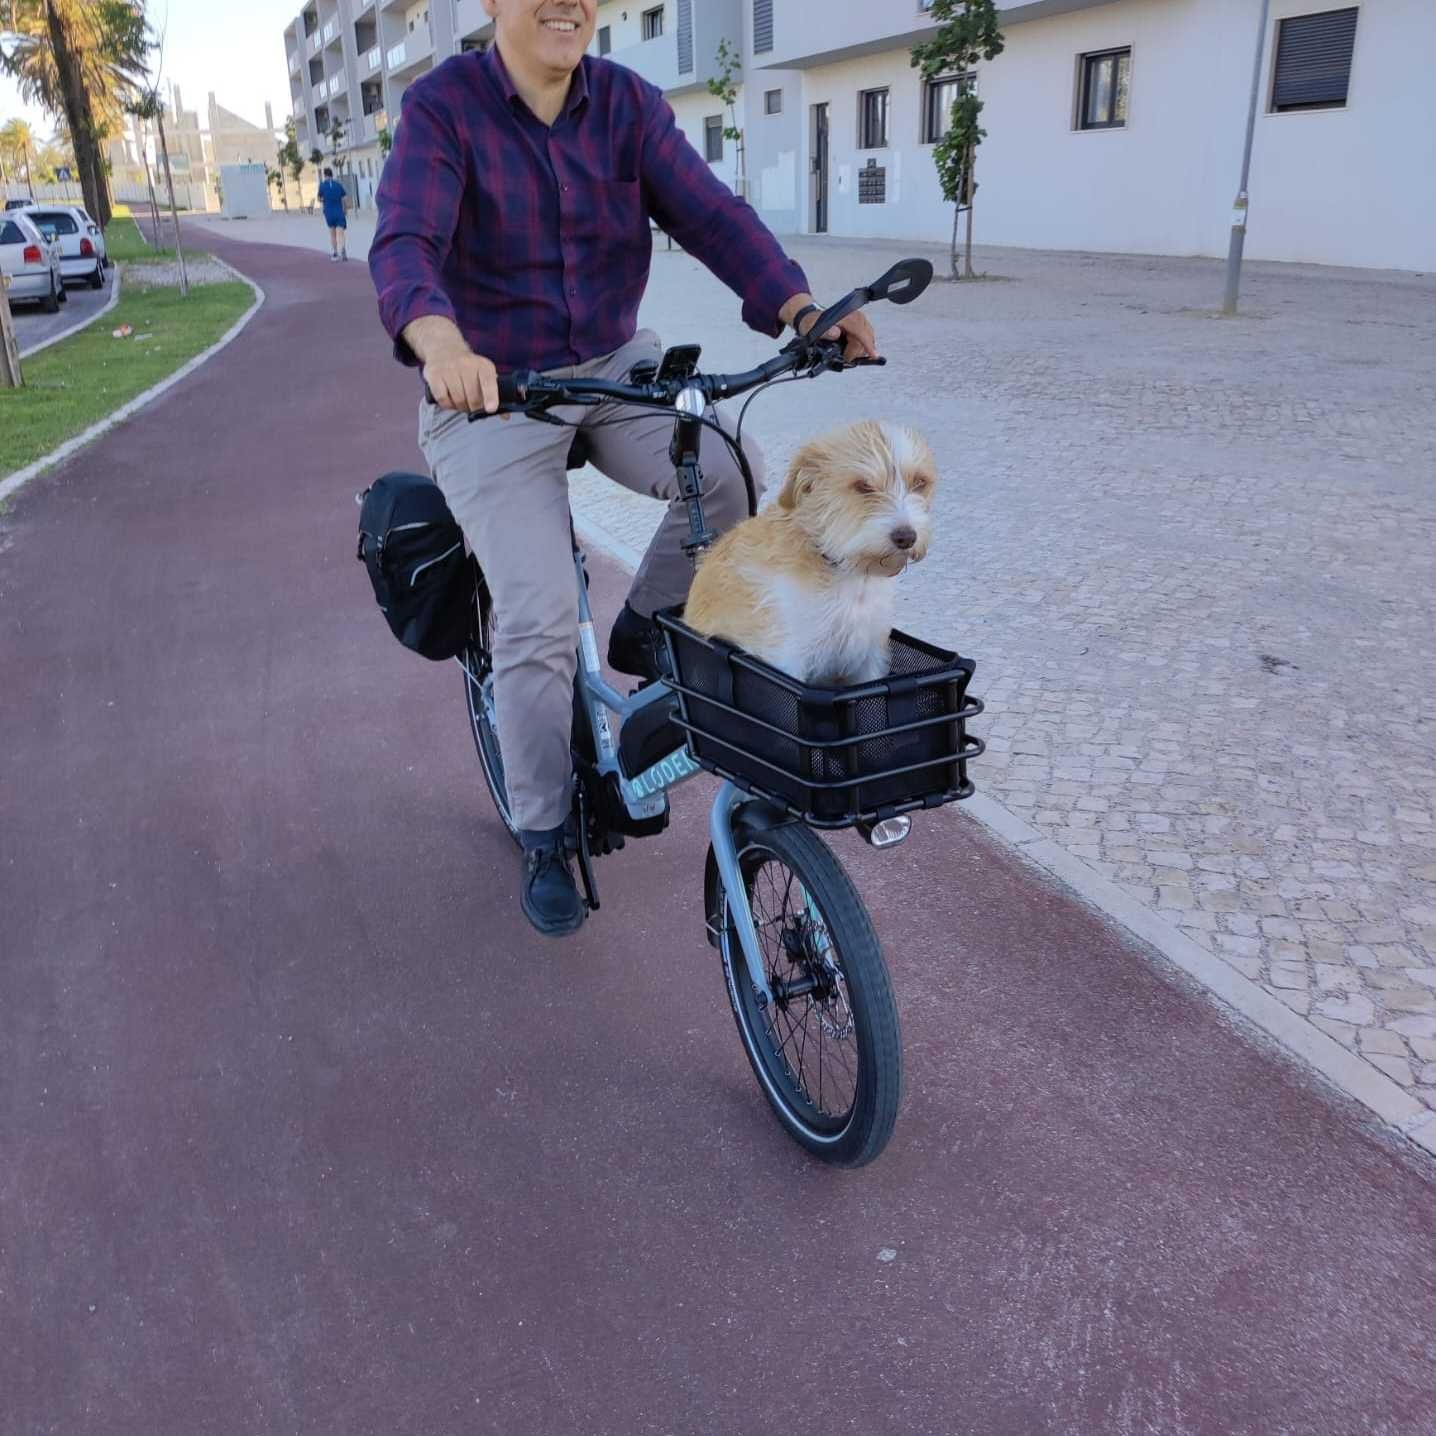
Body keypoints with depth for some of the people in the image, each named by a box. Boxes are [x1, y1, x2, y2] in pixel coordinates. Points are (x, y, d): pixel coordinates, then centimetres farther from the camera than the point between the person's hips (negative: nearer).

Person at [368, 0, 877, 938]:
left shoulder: (628, 103, -1)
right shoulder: (443, 106, -11)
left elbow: (711, 212, -13)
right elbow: (405, 245, -26)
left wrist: (802, 310, -30)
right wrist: (443, 346, -49)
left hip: (616, 367, 4)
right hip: (491, 392, -3)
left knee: (732, 472, -26)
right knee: (539, 623, -13)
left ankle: (645, 631, 3)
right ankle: (545, 838, 9)